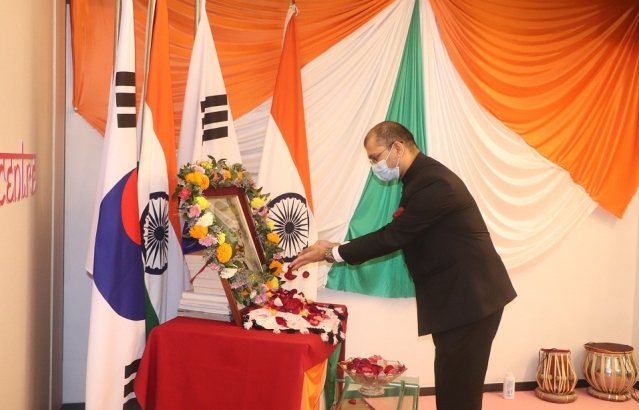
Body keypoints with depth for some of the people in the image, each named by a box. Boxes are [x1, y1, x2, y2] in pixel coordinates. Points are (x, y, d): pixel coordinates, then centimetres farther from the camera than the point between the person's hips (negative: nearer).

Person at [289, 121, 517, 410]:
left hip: (471, 297, -10)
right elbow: (397, 236, 13)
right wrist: (338, 249, 6)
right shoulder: (421, 178, 11)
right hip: (456, 296, 10)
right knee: (450, 385, 16)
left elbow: (393, 235, -21)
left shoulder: (433, 183, -21)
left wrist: (332, 253, -13)